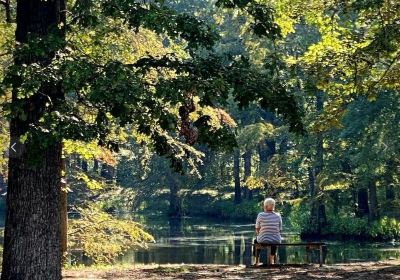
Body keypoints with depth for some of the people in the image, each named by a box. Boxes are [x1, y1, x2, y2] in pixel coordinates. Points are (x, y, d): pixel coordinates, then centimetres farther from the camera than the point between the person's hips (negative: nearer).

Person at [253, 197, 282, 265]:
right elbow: (280, 230, 3)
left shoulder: (260, 215, -12)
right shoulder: (278, 216, -5)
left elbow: (257, 229, 0)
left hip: (263, 240, -2)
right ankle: (271, 260, 48)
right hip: (276, 241, 2)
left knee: (256, 240, 34)